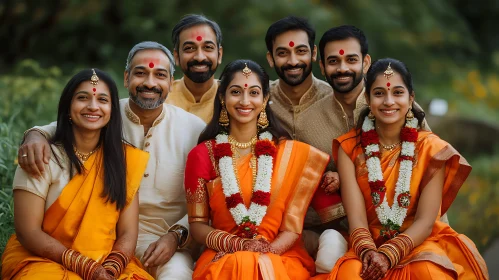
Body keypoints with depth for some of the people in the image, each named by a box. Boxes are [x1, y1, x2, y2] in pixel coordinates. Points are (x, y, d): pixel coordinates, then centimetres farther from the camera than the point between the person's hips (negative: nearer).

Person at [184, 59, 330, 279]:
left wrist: (267, 252, -16)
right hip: (222, 257, 0)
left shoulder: (289, 152, 5)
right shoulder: (202, 154, 4)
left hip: (280, 258, 0)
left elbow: (293, 224, 2)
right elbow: (197, 224, 4)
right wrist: (237, 245, -13)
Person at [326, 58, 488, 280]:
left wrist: (388, 255, -25)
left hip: (421, 242, 0)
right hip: (371, 243, 1)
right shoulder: (349, 148, -1)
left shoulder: (431, 149, -3)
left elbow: (425, 222, -9)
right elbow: (356, 218, -9)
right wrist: (368, 253, -29)